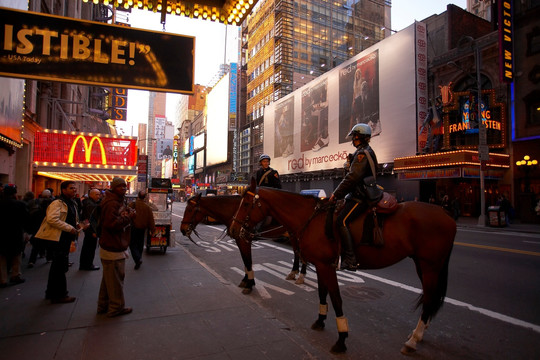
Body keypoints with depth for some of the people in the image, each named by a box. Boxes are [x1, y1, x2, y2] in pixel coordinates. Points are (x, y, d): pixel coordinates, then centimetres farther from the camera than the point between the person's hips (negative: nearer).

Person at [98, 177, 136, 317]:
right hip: (113, 249, -11)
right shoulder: (112, 203, -20)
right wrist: (128, 217, -19)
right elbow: (112, 224, -28)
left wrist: (127, 213, 6)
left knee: (109, 278, 21)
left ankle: (104, 306, 34)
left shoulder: (118, 202, 15)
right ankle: (116, 308, 14)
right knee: (115, 279, 1)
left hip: (113, 247, 11)